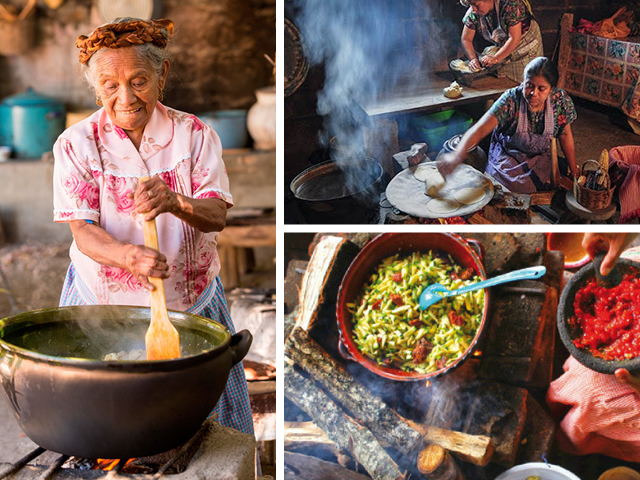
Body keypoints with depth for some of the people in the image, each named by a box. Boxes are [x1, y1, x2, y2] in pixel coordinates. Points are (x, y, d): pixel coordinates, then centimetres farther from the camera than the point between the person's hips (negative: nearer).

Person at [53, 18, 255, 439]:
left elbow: (217, 216, -14)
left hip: (189, 301, 1)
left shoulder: (194, 134, -3)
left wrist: (175, 203, -36)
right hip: (104, 303, 0)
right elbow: (83, 231, -12)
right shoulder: (77, 144, -5)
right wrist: (127, 255, -35)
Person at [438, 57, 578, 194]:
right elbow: (480, 129, -37)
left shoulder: (560, 101, -16)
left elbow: (565, 135, 1)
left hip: (541, 157, 3)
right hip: (507, 157, -2)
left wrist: (574, 171, 3)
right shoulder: (511, 100, -26)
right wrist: (457, 156, -55)